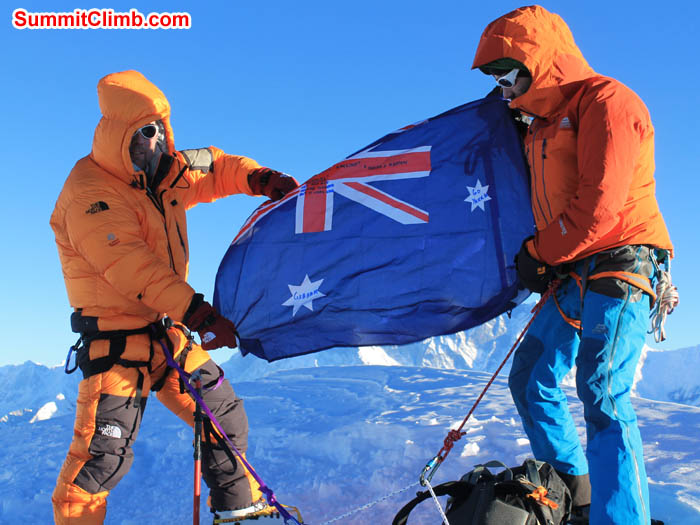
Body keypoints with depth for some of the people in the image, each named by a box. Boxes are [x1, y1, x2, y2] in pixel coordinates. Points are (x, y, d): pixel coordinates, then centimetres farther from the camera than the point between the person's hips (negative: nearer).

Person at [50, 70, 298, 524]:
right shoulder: (90, 195, -19)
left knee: (224, 414, 16)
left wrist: (257, 178, -2)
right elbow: (130, 265, -30)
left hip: (170, 333, 8)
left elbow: (210, 167, 19)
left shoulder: (161, 173, 7)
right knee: (104, 452, -9)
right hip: (117, 339, -8)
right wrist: (194, 310, -38)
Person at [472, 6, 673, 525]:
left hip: (616, 268, -9)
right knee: (531, 379, 10)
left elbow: (598, 207, -17)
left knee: (602, 398, -14)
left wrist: (537, 253, -8)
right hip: (573, 277, 9)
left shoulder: (604, 101, -9)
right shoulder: (543, 125, 20)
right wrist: (538, 259, 9)